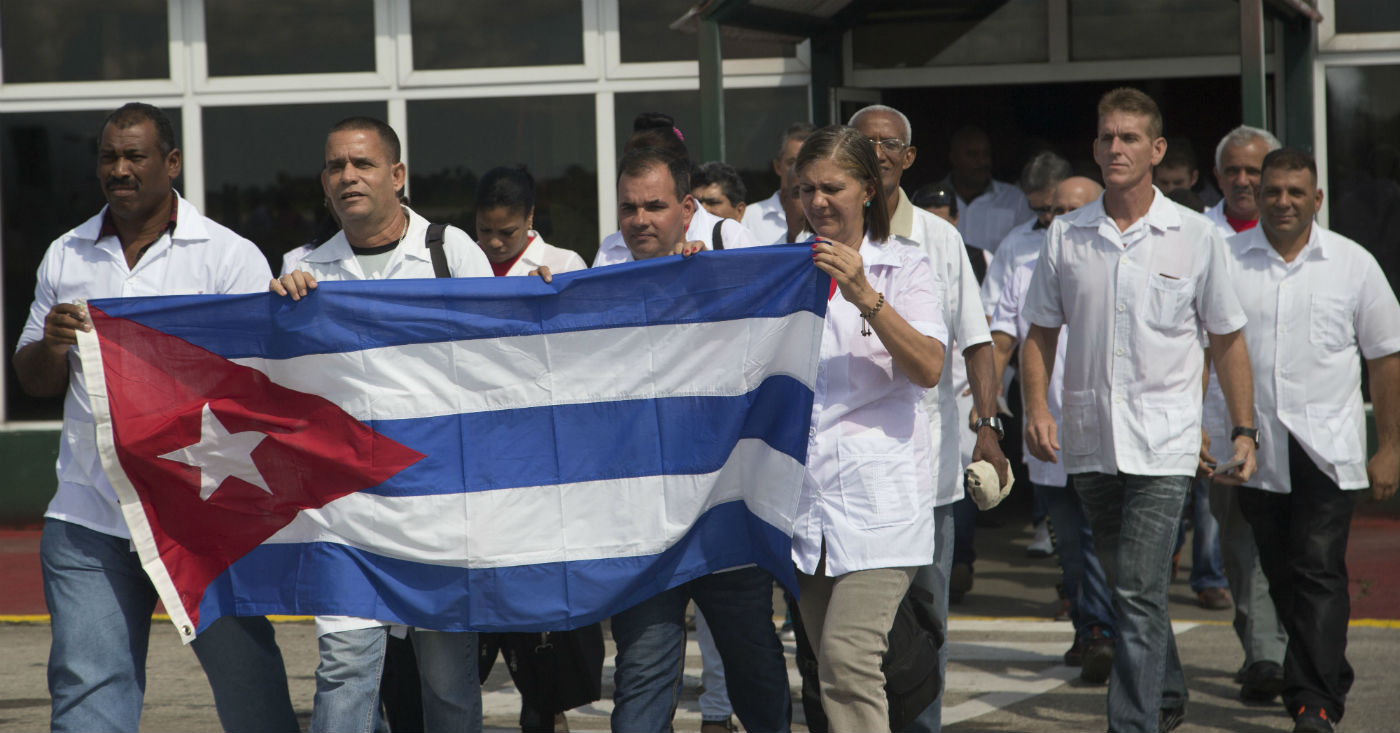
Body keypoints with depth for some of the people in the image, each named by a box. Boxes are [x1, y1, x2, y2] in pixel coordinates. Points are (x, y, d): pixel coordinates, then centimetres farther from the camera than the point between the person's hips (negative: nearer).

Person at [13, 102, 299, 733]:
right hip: (89, 519, 3)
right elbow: (33, 381, 17)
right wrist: (52, 345, -5)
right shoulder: (65, 256, 14)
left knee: (248, 681, 1)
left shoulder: (230, 256, 2)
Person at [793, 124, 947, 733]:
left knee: (848, 656, -17)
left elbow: (928, 369, -11)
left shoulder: (902, 265, 1)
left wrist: (865, 295, -21)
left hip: (878, 493, -5)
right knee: (830, 665, 8)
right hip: (805, 492, 5)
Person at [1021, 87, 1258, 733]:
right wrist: (1036, 407, -3)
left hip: (1163, 443, -4)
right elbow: (1040, 332, 12)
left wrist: (1244, 429, 5)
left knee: (1138, 592, -14)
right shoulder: (1066, 235, 5)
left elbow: (1226, 338, 7)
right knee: (1128, 589, 17)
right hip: (1089, 441, 4)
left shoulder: (1196, 237, -1)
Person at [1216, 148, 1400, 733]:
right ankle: (1330, 677, 28)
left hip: (1328, 450, -2)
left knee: (1318, 574, -11)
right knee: (1283, 576, 10)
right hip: (1256, 449, 2)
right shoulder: (1225, 260, 4)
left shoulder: (1353, 264, 4)